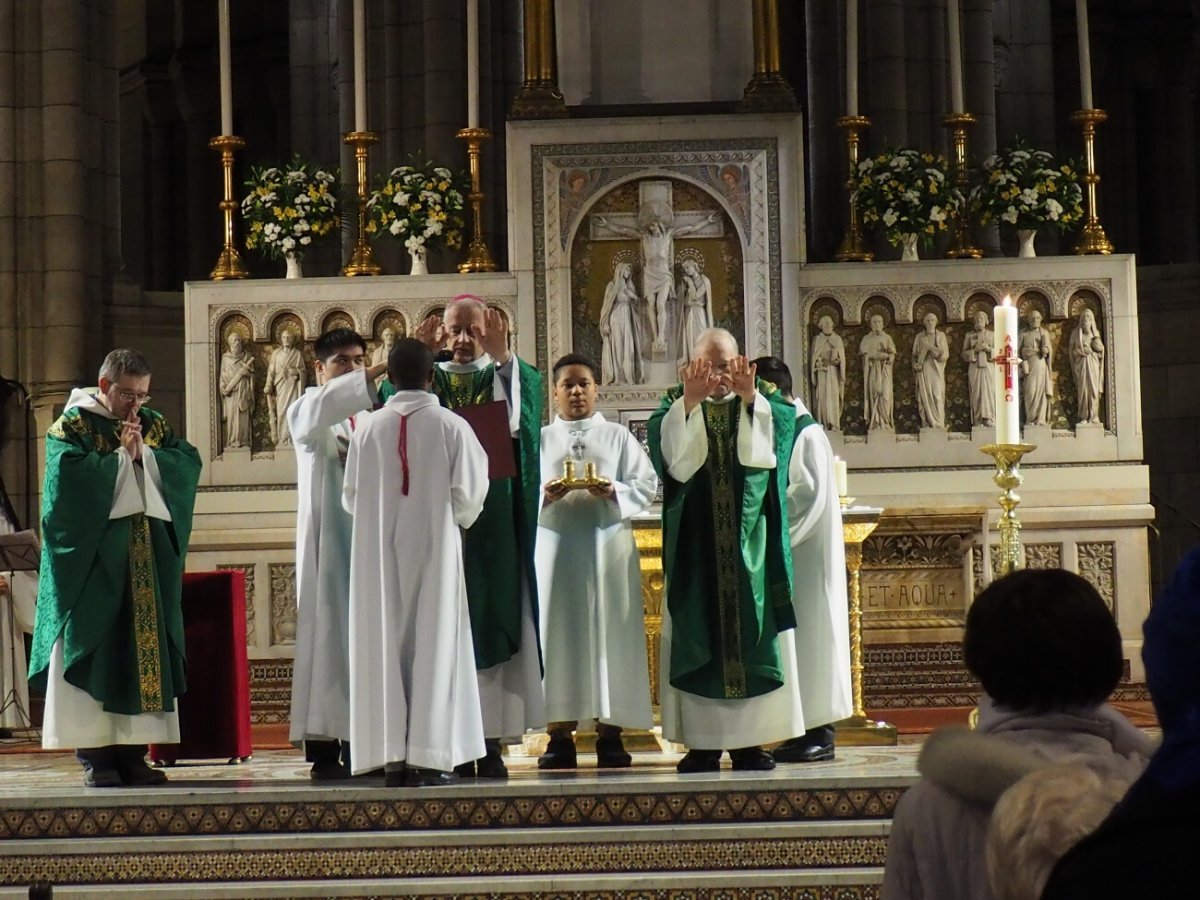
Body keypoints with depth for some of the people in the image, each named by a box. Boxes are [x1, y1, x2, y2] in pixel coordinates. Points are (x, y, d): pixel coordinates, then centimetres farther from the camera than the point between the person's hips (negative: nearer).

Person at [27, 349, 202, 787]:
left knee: (145, 648, 3)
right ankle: (95, 754, -3)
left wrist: (143, 453, -12)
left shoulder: (155, 425, 14)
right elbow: (70, 474, -18)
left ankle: (132, 752, 6)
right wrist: (122, 455, -10)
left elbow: (189, 462, 1)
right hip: (94, 554, -5)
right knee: (95, 650, -5)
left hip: (148, 554, 5)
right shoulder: (72, 425, -1)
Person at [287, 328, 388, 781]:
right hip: (328, 540, -4)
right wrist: (371, 377, -30)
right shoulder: (306, 411, 5)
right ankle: (325, 748, -6)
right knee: (327, 636, -7)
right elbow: (314, 416, -21)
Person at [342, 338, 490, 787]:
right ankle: (429, 755, -1)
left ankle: (391, 757, 4)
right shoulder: (451, 427, -6)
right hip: (434, 549, -2)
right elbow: (468, 496, -6)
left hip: (380, 553, 2)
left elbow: (351, 497, 2)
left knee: (385, 643, 6)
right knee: (434, 642, 3)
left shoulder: (368, 428, -2)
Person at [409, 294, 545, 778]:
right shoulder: (427, 379, 12)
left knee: (495, 624, -2)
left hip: (494, 525, -1)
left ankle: (492, 741, 0)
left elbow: (514, 424, -13)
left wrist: (502, 356, -22)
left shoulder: (511, 376, 10)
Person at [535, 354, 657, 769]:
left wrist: (614, 492, -15)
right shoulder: (539, 439, 13)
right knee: (557, 633, -4)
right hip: (554, 546, 0)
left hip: (608, 545, 0)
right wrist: (543, 495, -15)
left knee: (609, 633, -3)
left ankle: (609, 731, 0)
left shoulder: (618, 436, 11)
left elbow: (647, 484, 3)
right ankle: (560, 732, -2)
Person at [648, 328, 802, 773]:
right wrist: (689, 402, -24)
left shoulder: (765, 400, 10)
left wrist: (750, 398, -25)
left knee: (753, 631, 1)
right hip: (694, 544, -1)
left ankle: (750, 740, 6)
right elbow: (671, 455, -13)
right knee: (697, 636, -2)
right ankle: (703, 742, 0)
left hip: (750, 542, 1)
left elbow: (768, 448, -12)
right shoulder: (675, 406, 8)